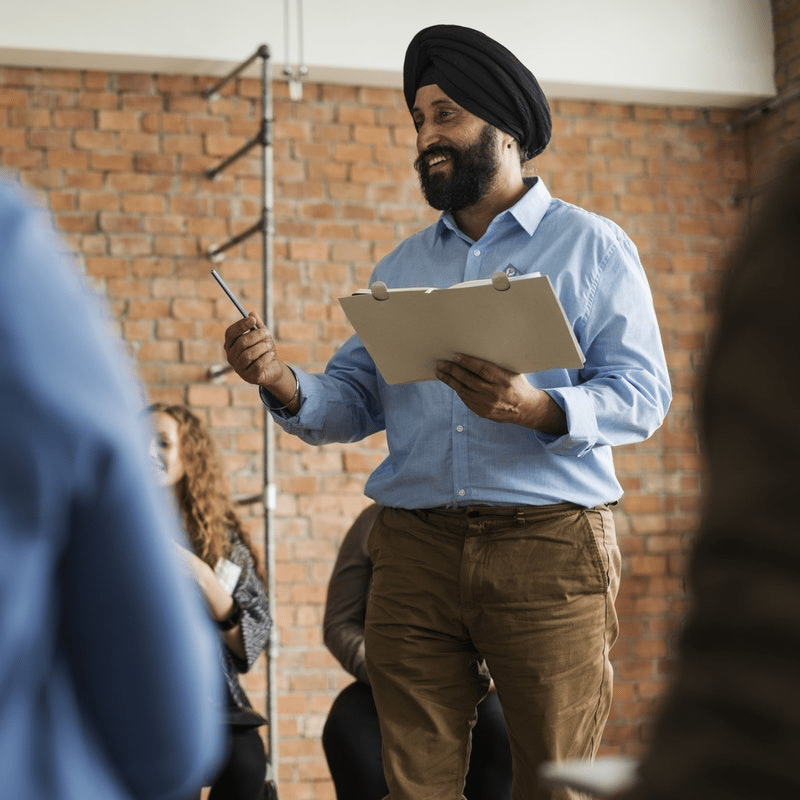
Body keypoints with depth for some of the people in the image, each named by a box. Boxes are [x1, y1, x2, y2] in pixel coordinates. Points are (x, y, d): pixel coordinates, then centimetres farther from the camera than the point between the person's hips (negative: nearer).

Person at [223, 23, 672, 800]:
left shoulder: (591, 246, 6)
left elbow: (641, 394, -3)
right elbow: (353, 401, 15)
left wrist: (537, 409, -22)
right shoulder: (400, 268, 20)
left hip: (548, 543, -3)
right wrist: (284, 386, -7)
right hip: (414, 551, 4)